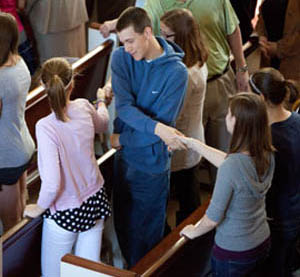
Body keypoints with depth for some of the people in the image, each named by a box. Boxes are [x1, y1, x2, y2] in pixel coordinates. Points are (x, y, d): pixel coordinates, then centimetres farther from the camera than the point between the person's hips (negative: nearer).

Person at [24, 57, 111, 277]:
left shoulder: (46, 127, -27)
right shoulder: (84, 107, -10)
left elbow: (52, 183, -28)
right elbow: (102, 125, 17)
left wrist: (39, 207, -7)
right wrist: (102, 101, 39)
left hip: (65, 214, -5)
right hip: (96, 201, 5)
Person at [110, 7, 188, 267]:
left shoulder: (176, 72, -17)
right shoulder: (121, 58, -6)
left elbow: (164, 123, -18)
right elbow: (124, 107, -17)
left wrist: (121, 138, -12)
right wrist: (157, 128, -33)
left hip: (151, 164, -4)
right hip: (124, 157, 4)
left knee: (144, 234, 9)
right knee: (122, 224, 20)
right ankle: (129, 268, 42)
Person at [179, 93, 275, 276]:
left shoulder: (231, 167, -32)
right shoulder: (267, 156, -10)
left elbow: (213, 218, -22)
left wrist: (194, 232, -1)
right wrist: (194, 144, 16)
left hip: (234, 254, -6)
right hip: (263, 243, 6)